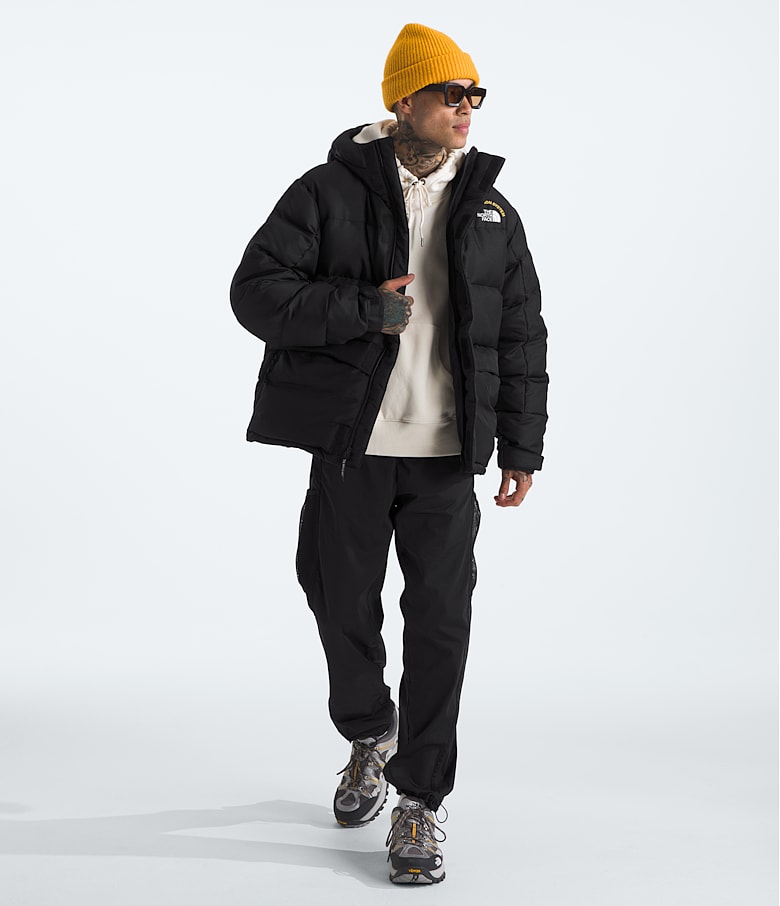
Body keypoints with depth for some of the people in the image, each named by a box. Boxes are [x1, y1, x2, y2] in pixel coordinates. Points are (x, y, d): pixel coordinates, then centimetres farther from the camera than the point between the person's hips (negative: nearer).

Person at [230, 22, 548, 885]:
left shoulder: (492, 214, 9)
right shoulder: (330, 192, -1)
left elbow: (522, 336, 10)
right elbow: (256, 290, -8)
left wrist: (522, 447, 4)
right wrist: (366, 311, -17)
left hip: (447, 455, 2)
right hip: (352, 446, -1)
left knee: (439, 623, -2)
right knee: (345, 605, 11)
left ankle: (419, 799, 12)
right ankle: (368, 735, 40)